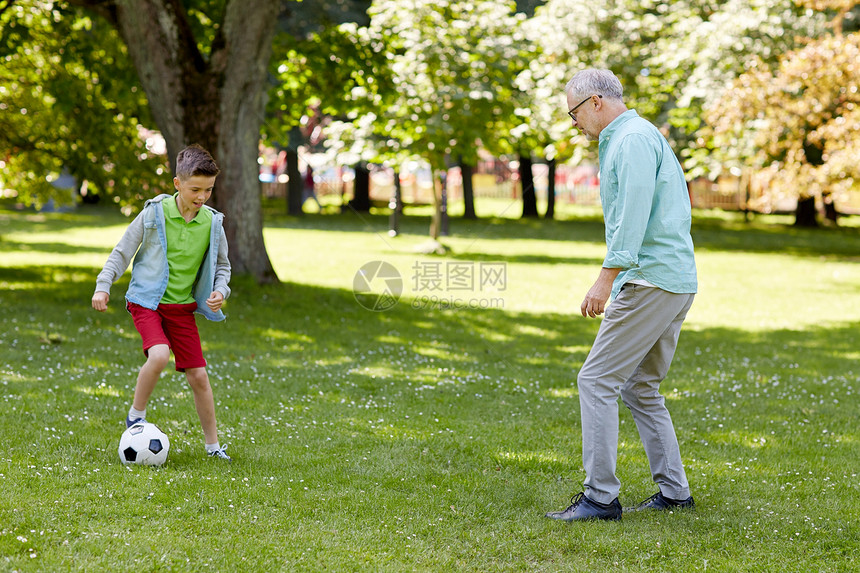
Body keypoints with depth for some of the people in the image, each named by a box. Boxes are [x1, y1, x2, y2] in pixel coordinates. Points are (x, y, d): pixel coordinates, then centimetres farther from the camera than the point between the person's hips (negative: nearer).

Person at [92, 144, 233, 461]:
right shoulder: (155, 213, -11)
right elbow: (123, 251, 0)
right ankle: (136, 415, -5)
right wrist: (103, 285, -7)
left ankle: (212, 443, 16)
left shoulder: (212, 222, -1)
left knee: (198, 376, 2)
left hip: (183, 306, 4)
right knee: (159, 355, -29)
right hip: (147, 300, -4)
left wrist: (220, 291, -4)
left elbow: (221, 265, 15)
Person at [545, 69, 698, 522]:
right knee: (639, 388, 16)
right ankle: (673, 492, 17)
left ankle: (600, 496, -10)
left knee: (597, 380, -9)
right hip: (676, 281, 11)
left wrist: (606, 279, -25)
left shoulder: (633, 139, -10)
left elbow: (633, 214, -21)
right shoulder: (634, 138, 23)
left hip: (651, 279, -11)